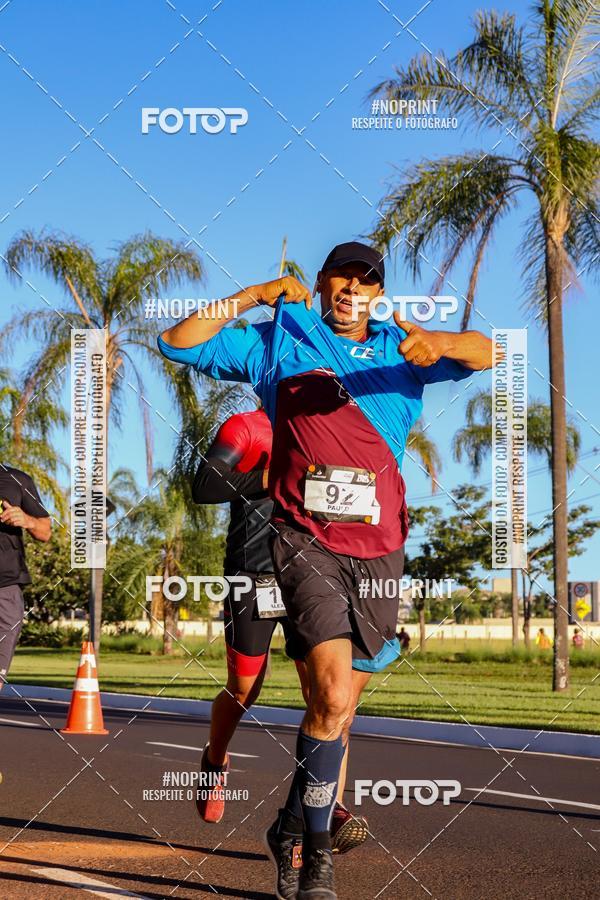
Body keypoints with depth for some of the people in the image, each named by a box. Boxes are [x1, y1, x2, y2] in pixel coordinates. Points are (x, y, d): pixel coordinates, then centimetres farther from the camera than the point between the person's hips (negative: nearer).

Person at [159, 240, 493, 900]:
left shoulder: (399, 350, 16)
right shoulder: (276, 343, 12)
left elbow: (486, 354, 5)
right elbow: (179, 343, 9)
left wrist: (441, 343, -17)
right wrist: (252, 296, -1)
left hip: (378, 548, 4)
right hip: (306, 542, -3)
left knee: (343, 699, 8)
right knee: (332, 695, -19)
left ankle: (294, 828, 26)